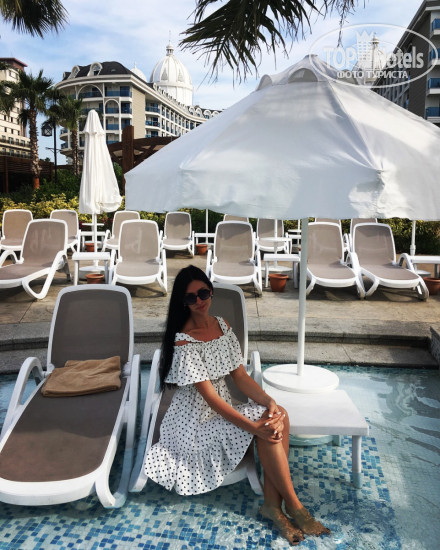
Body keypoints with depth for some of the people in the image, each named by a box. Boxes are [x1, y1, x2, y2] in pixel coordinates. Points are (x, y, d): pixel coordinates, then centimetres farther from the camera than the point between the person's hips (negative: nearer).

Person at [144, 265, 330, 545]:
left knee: (279, 417, -18)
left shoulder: (222, 325, 1)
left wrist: (270, 402, -17)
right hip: (196, 422, -6)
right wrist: (253, 427, -28)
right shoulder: (184, 342, -21)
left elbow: (240, 375, 0)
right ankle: (294, 506, -6)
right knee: (266, 429, -23)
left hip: (223, 412, 7)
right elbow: (210, 397, -23)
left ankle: (273, 503, -9)